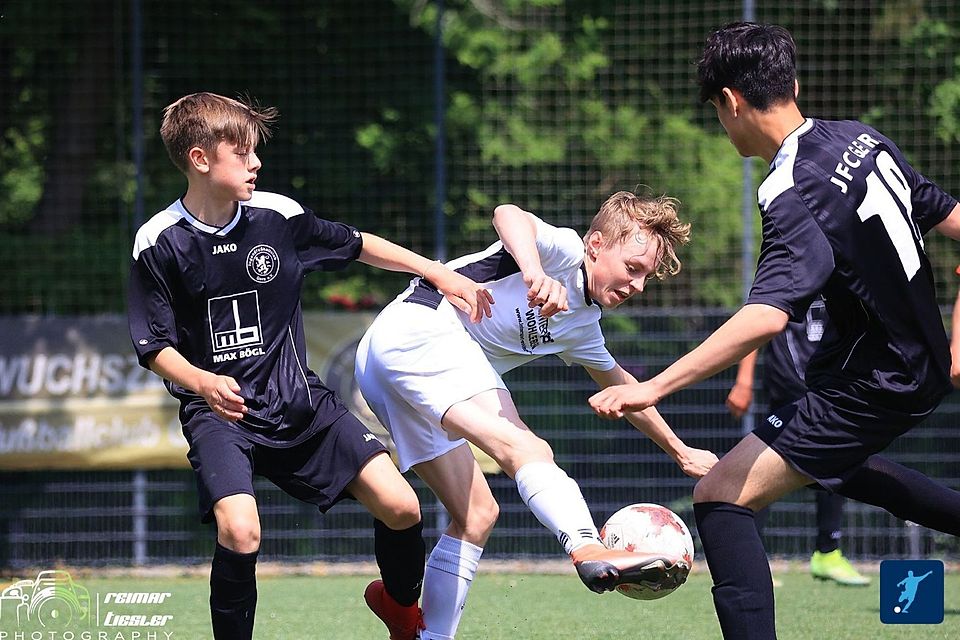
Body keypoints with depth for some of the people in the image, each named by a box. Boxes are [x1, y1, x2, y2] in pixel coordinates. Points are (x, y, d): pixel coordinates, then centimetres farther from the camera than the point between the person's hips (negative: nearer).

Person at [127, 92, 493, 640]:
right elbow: (156, 347, -7)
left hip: (299, 401, 3)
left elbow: (357, 245, 16)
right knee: (240, 532, -30)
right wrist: (203, 383, -26)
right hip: (219, 411, -3)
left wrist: (440, 274, 18)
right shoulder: (160, 244, -9)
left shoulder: (277, 215, -1)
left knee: (400, 506, -8)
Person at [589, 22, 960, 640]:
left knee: (721, 495, -11)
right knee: (833, 460, 38)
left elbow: (766, 317, -36)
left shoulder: (795, 197, -25)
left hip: (869, 389, -9)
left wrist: (654, 388, -37)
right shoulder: (864, 139, 0)